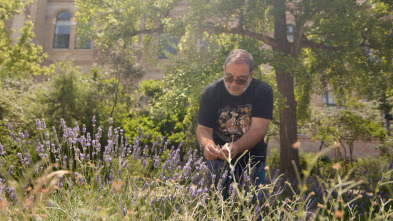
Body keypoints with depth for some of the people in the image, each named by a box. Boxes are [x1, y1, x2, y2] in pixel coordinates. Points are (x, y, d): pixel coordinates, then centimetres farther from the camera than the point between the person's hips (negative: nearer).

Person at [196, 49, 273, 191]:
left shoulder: (263, 91, -12)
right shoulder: (211, 92, -9)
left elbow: (258, 129, -20)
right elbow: (203, 128, -11)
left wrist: (236, 147, -38)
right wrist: (206, 144, -34)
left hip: (252, 162, 0)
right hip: (219, 160, 0)